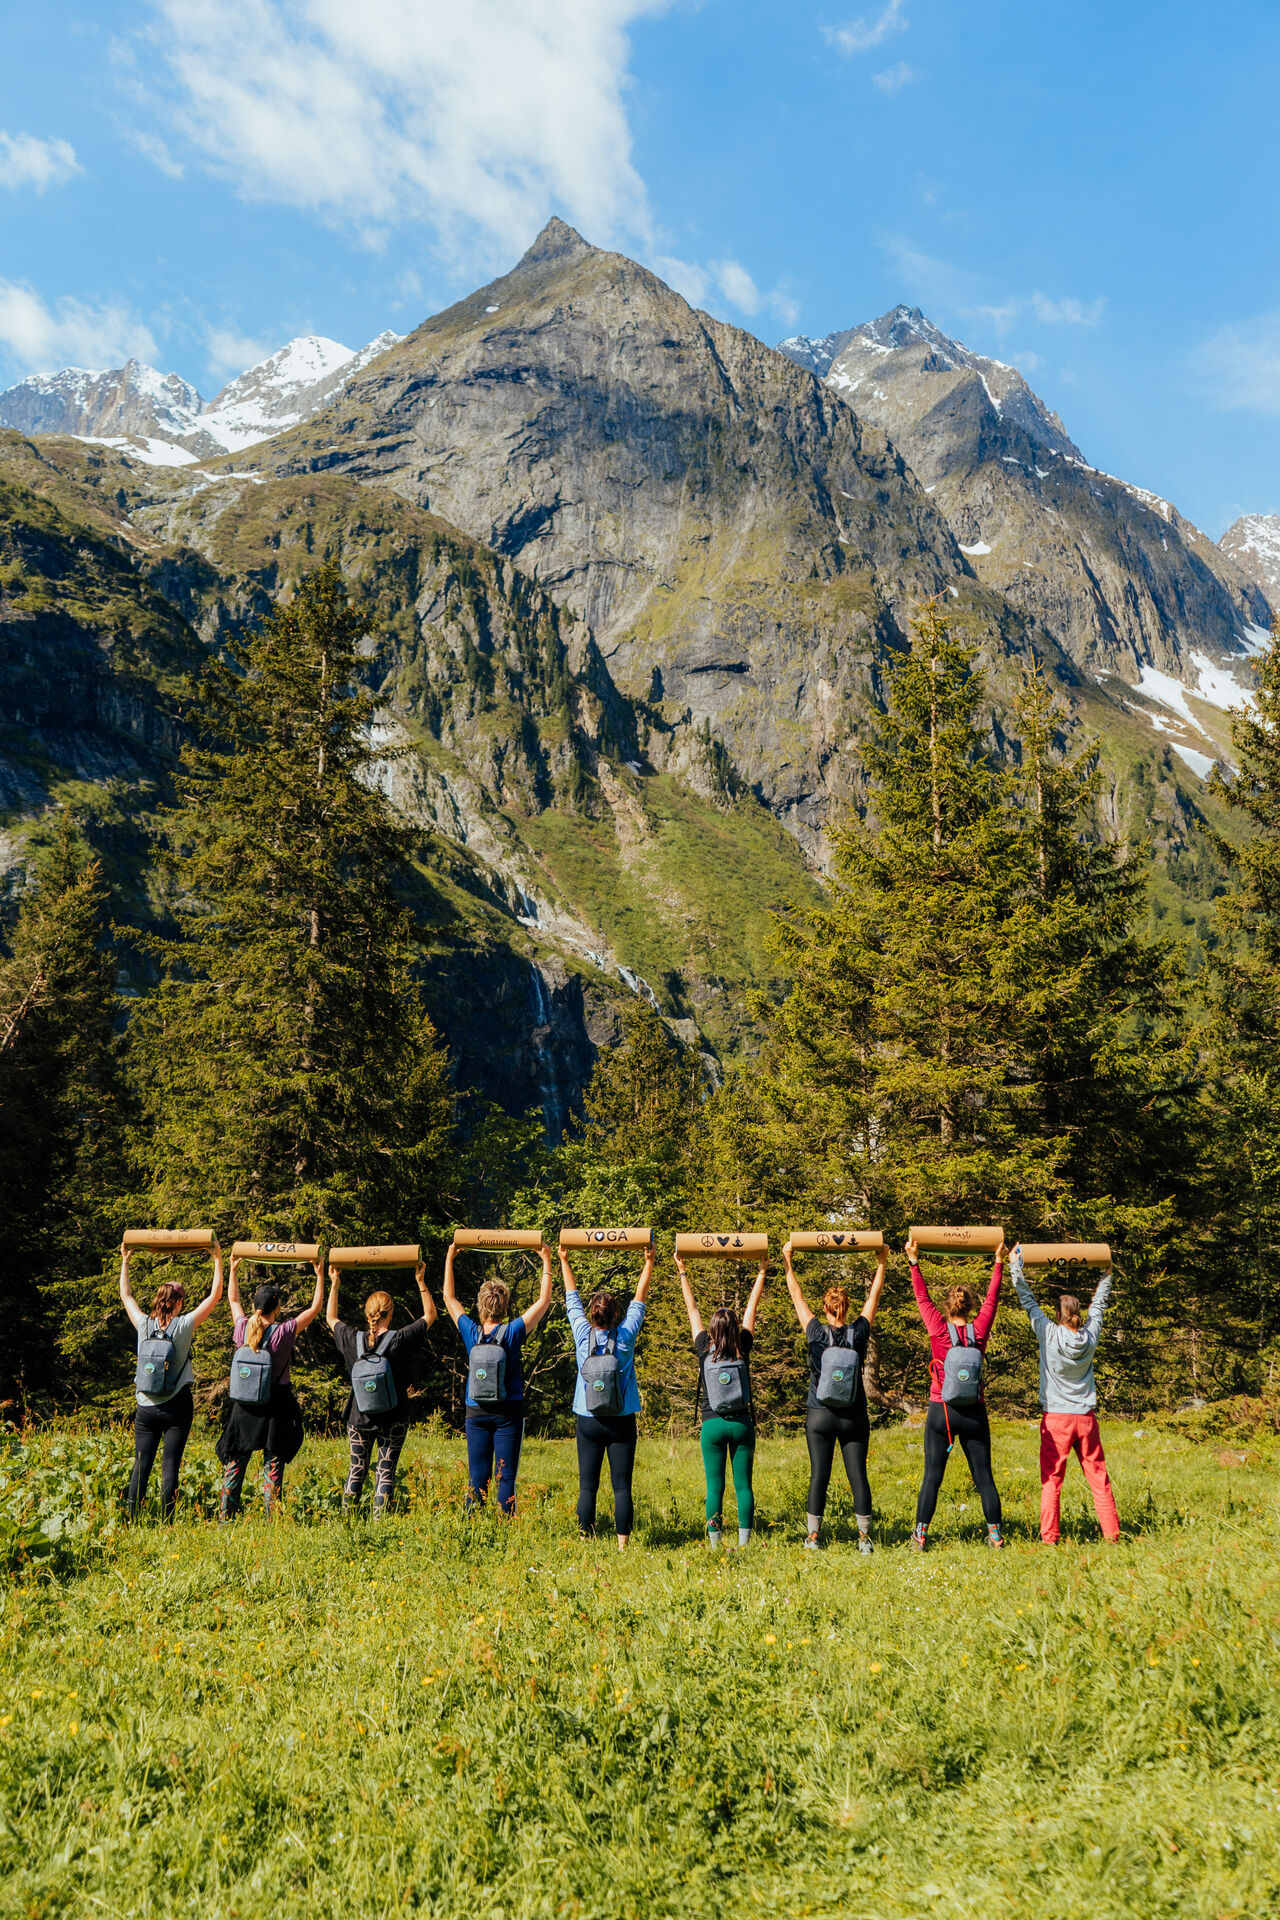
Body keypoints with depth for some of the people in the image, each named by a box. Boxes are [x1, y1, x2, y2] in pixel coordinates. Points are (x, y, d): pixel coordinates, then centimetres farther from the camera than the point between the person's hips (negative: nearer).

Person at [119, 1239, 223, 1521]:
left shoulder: (144, 1325, -1)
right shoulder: (184, 1325, -8)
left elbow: (125, 1296, 16)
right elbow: (215, 1295, -1)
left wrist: (124, 1262, 24)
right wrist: (218, 1260, 6)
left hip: (145, 1407, 3)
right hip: (177, 1406, -3)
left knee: (141, 1466, 8)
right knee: (170, 1467, 0)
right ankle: (165, 1524, 1)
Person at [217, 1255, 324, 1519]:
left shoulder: (243, 1329, -4)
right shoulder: (284, 1332, -14)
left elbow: (233, 1299, 15)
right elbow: (316, 1307, -6)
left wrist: (233, 1269, 24)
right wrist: (320, 1276, 2)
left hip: (244, 1405, 3)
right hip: (275, 1407, -3)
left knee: (235, 1461, 12)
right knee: (273, 1463, 4)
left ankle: (225, 1515, 15)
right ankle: (272, 1518, 3)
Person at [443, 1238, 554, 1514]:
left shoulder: (471, 1332, -5)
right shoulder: (512, 1333, -11)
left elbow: (449, 1297, 9)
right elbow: (544, 1299, -5)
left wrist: (449, 1259, 15)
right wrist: (546, 1261, 0)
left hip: (476, 1413, 2)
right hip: (508, 1413, -2)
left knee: (477, 1478, 7)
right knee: (505, 1478, 1)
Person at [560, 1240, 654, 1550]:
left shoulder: (583, 1334, -5)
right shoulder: (625, 1336, -7)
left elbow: (572, 1297, 8)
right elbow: (639, 1298, 4)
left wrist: (564, 1262, 20)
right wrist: (649, 1262, 12)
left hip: (588, 1420, 1)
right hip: (621, 1421, -1)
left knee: (587, 1486, 5)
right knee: (622, 1486, 2)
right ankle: (622, 1544, 0)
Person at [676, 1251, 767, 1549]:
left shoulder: (705, 1349, -4)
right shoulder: (743, 1348, -3)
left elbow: (692, 1311, 5)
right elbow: (752, 1306, 5)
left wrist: (682, 1273, 14)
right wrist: (761, 1272, 14)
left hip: (712, 1424, -1)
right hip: (742, 1423, 1)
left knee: (714, 1485, 3)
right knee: (743, 1484, 4)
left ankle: (715, 1542, 2)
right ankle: (744, 1542, 4)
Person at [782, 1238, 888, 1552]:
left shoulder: (816, 1334, -8)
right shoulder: (859, 1334, -5)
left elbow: (797, 1297, 0)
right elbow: (874, 1296, 5)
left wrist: (789, 1264, 7)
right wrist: (882, 1263, 13)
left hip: (819, 1417, -1)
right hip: (854, 1417, 1)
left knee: (819, 1477, 3)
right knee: (858, 1476, 3)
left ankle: (813, 1536, 7)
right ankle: (865, 1538, 5)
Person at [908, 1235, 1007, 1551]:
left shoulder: (940, 1329, -7)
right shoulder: (979, 1330, -3)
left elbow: (922, 1299, 3)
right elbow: (992, 1299, 9)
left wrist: (914, 1263, 9)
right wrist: (998, 1264, 16)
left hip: (941, 1412, -2)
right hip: (974, 1413, 2)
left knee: (932, 1476, 1)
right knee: (984, 1477, 8)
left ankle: (921, 1534, 0)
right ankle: (995, 1534, 9)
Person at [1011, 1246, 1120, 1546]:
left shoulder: (1049, 1334, -10)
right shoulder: (1090, 1337, -1)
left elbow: (1028, 1303, -1)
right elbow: (1099, 1305, 15)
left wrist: (1015, 1267, 7)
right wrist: (1107, 1275, 28)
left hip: (1056, 1419, -3)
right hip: (1086, 1418, 3)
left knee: (1051, 1480, -1)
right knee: (1099, 1478, 10)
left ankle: (1049, 1537, -5)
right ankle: (1111, 1532, 12)